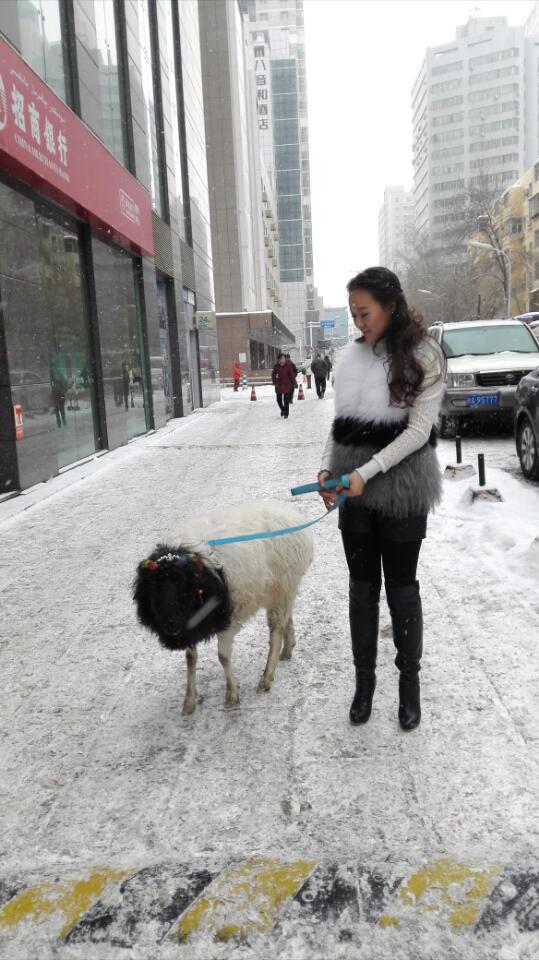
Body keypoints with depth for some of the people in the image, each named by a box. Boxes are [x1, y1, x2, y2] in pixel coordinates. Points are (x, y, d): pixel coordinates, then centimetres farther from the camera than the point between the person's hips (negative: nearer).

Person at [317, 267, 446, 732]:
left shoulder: (423, 354, -8)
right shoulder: (351, 355, 7)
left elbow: (419, 428, -14)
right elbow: (340, 423, 12)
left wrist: (366, 471, -19)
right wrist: (327, 468, -3)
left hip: (400, 485, -4)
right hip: (354, 485, 4)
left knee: (401, 587, 6)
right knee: (362, 585, 11)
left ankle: (410, 682, 24)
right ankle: (364, 679, 24)